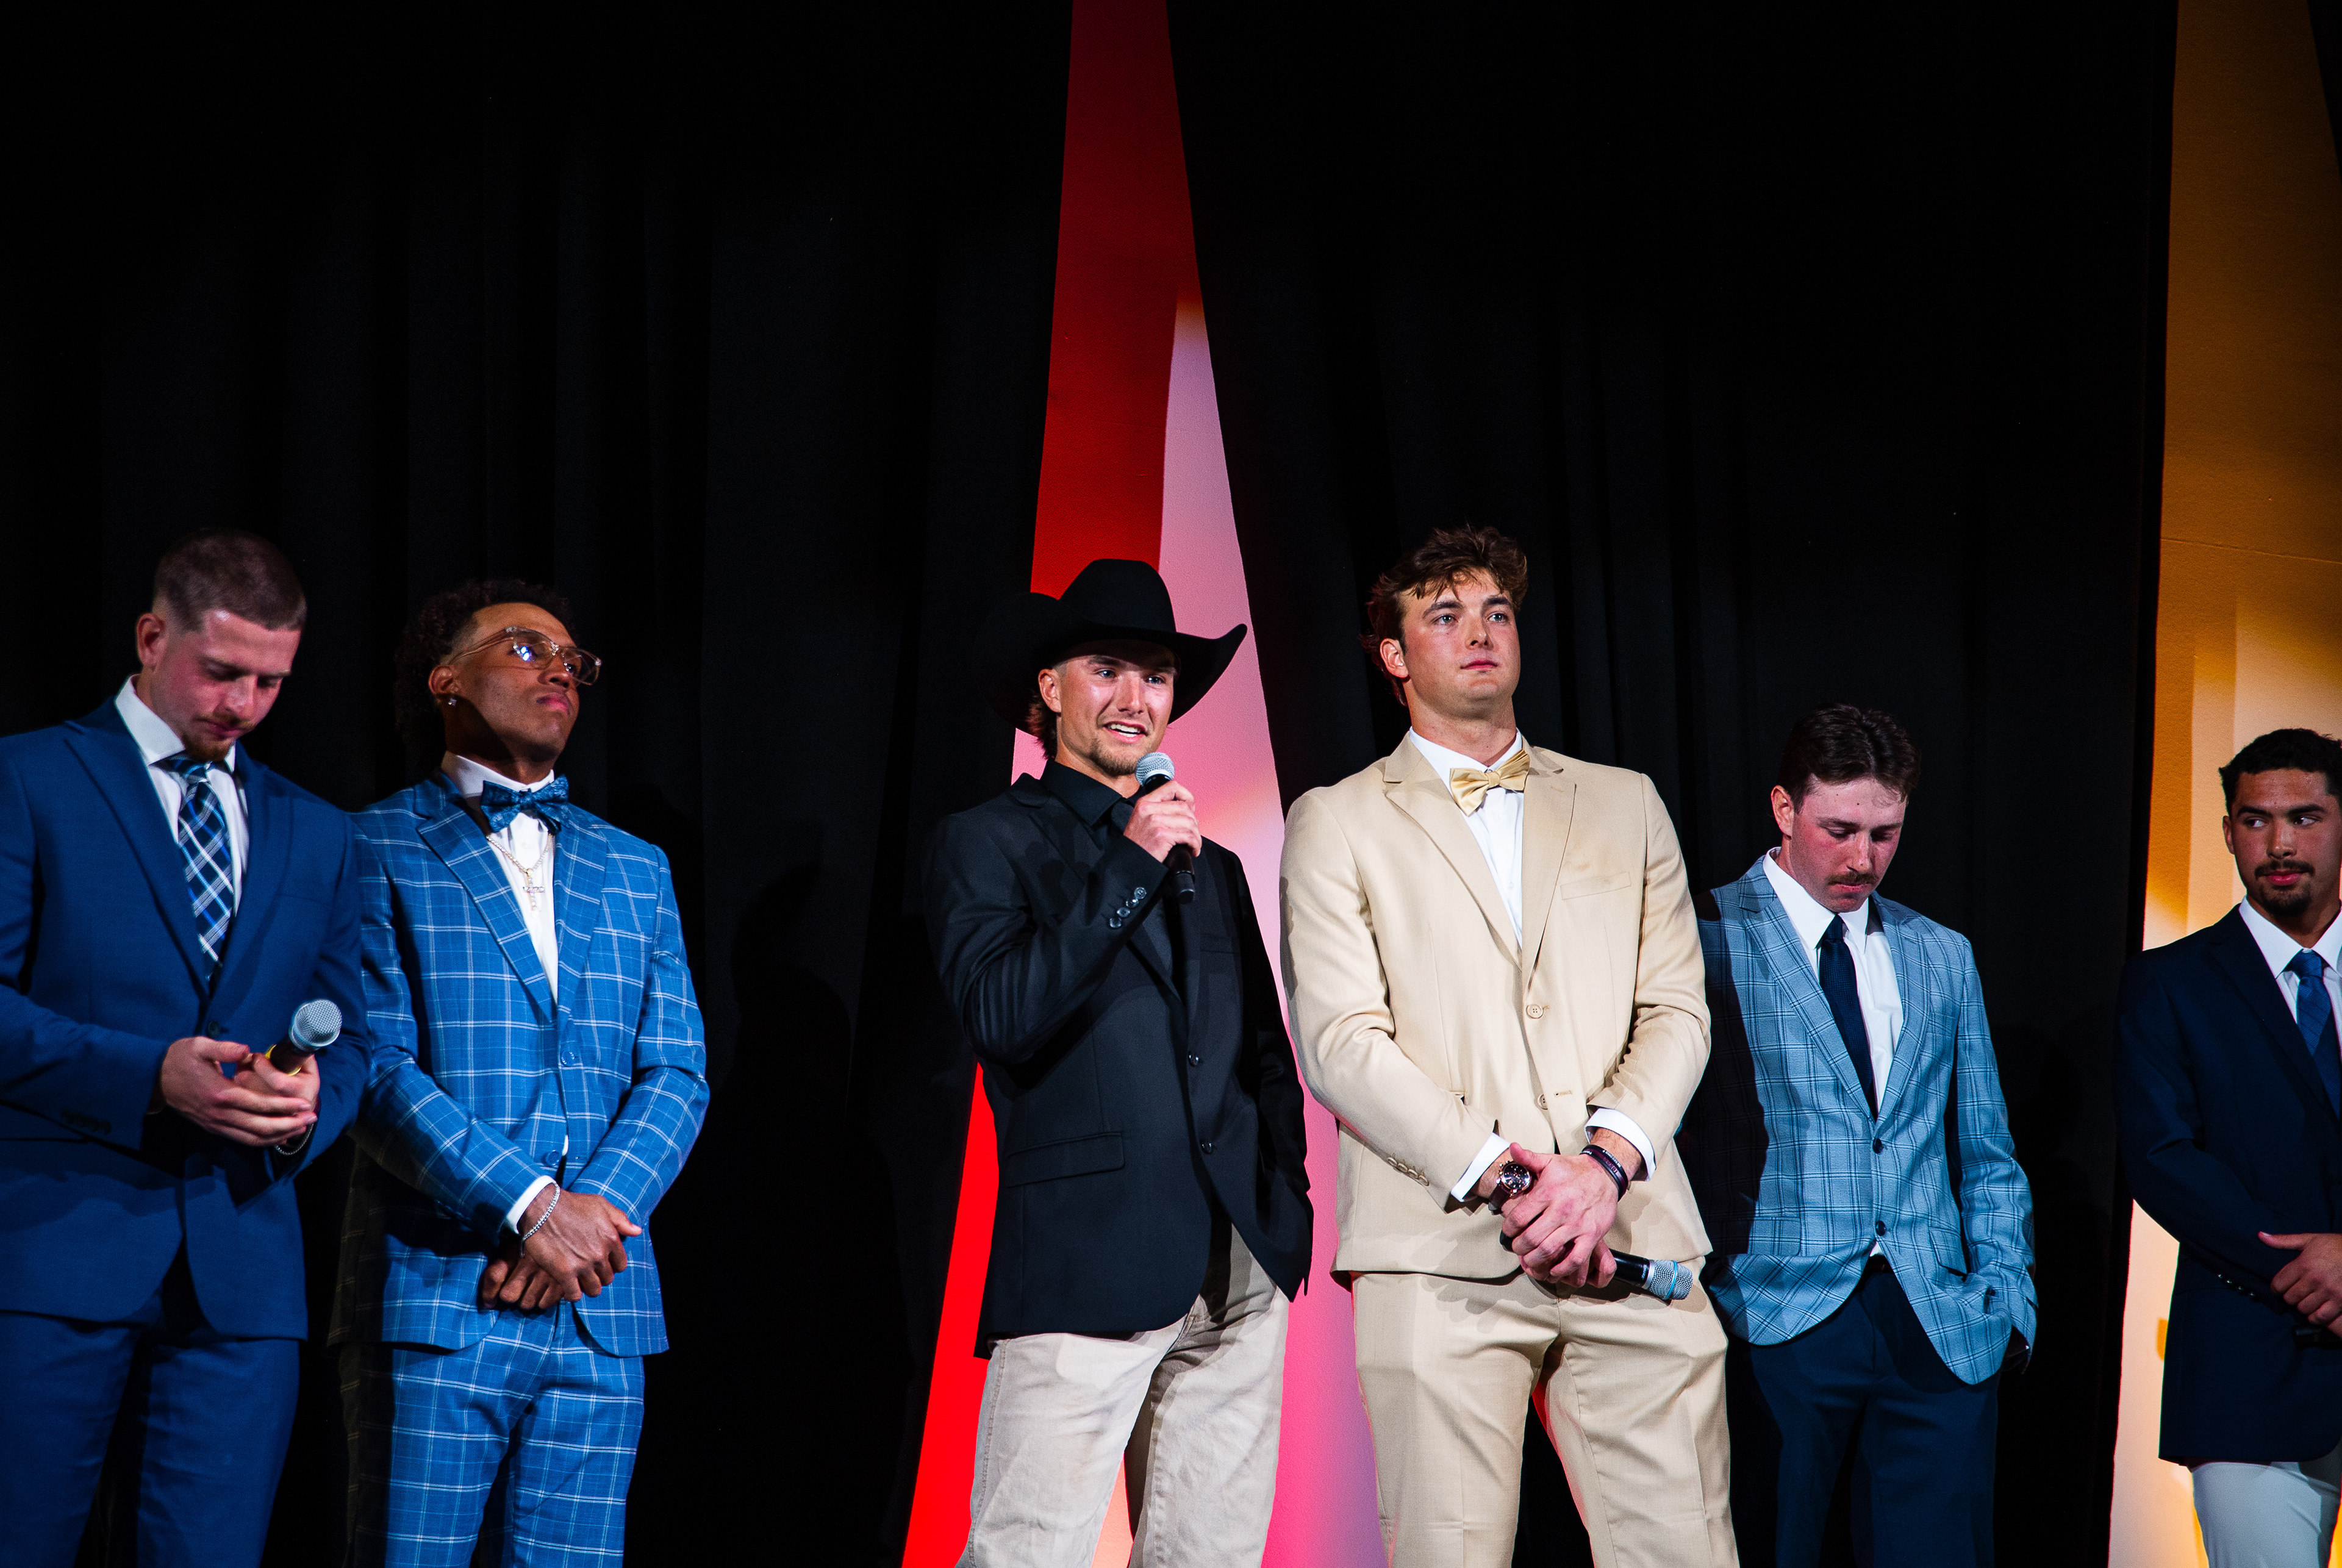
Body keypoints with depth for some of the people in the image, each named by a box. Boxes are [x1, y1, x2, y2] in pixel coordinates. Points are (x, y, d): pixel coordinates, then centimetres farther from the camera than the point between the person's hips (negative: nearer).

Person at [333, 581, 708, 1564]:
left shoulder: (635, 871, 19)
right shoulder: (378, 849, 3)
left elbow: (676, 1074, 10)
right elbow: (377, 1066, -7)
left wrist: (593, 1213, -8)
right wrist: (530, 1207, -15)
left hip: (598, 1306, 4)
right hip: (434, 1299, -4)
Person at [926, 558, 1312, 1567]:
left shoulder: (1211, 867, 21)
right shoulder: (984, 844, 4)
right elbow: (1000, 1018, -12)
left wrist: (1285, 1201, 12)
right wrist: (1131, 865, -12)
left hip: (1238, 1275, 5)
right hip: (1083, 1269, -5)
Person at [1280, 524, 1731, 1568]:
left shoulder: (1626, 805, 21)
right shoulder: (1338, 823, 11)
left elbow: (1676, 1008, 12)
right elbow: (1340, 1046, 0)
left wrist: (1608, 1161, -7)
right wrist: (1500, 1177, -12)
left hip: (1631, 1239, 3)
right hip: (1440, 1250, -2)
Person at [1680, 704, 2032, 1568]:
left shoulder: (1942, 955, 17)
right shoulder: (1708, 941, -1)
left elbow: (1986, 1156, 20)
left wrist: (2008, 1300, 8)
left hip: (1940, 1331, 4)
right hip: (1775, 1324, -4)